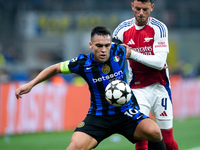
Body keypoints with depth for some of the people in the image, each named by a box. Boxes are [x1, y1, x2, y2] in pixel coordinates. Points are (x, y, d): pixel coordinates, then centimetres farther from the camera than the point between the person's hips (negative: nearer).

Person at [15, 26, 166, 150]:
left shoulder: (119, 51, -10)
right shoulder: (83, 63, -12)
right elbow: (55, 68, 5)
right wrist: (31, 84, 2)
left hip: (126, 113, 1)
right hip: (98, 115, -1)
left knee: (154, 131, -24)